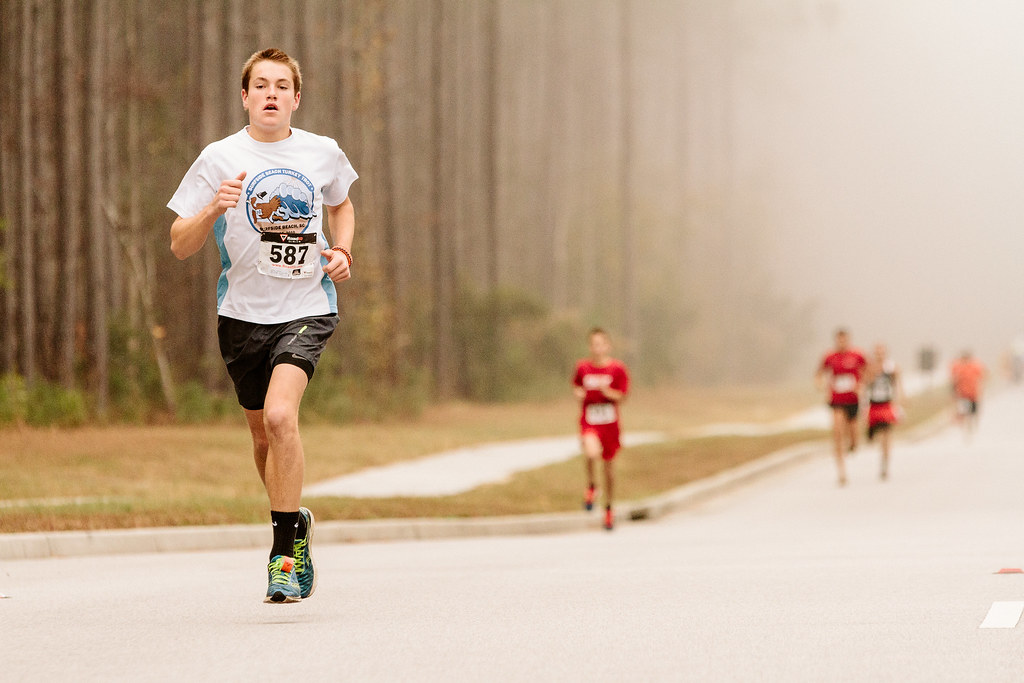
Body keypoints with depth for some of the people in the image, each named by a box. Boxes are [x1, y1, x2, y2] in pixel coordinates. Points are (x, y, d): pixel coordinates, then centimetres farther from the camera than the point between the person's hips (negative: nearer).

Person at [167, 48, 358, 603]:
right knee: (264, 438, 11)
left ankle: (285, 551, -14)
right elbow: (180, 245, -2)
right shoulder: (220, 159, -2)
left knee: (279, 415, -23)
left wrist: (342, 251, 6)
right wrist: (213, 210, -22)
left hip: (307, 309, -1)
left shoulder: (323, 153, 3)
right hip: (243, 313, 1)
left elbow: (341, 204, 26)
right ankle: (295, 522, 40)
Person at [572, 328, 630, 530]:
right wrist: (578, 393, -5)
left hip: (610, 423, 1)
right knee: (591, 453, -31)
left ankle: (608, 507, 30)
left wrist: (606, 390, -24)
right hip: (589, 422, -1)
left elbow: (621, 396, -5)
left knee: (609, 464, 10)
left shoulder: (617, 368, -4)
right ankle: (591, 485, -1)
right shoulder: (583, 367, 1)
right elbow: (576, 386, 19)